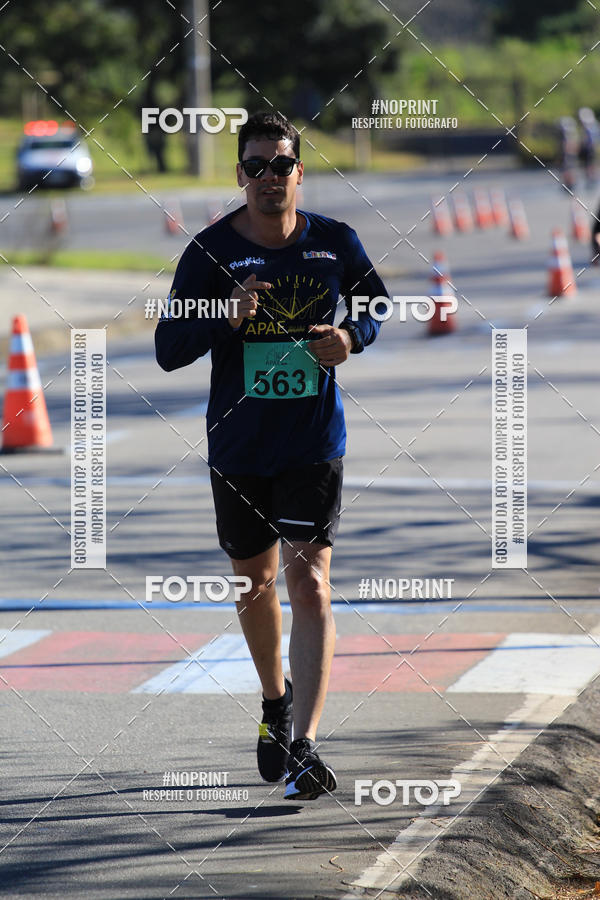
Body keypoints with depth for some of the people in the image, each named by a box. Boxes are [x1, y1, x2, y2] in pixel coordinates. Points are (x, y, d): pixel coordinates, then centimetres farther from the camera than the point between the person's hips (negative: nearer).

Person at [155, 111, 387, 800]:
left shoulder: (334, 243, -3)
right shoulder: (210, 251, -7)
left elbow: (374, 301, 16)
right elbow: (167, 349, -8)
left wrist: (352, 336, -7)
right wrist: (226, 316, -26)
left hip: (314, 443, -1)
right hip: (238, 446, 2)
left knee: (310, 582, -13)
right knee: (255, 582, 17)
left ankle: (304, 747, -17)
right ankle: (276, 701, 44)